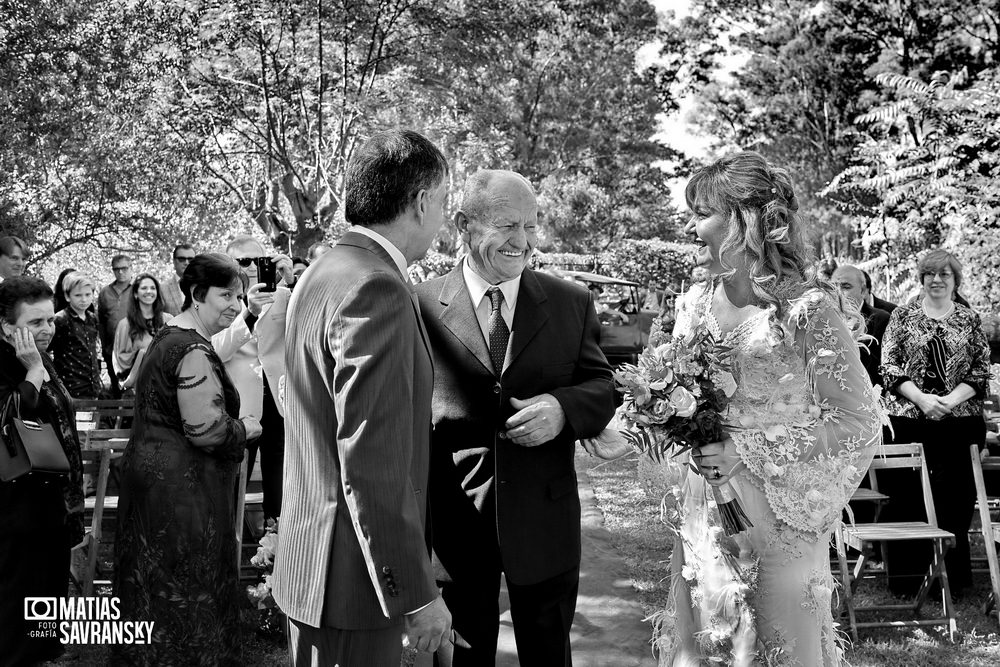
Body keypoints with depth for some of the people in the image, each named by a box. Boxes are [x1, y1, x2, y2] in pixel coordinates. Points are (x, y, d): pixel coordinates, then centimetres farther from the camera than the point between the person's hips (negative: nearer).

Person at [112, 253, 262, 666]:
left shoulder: (167, 336, 11)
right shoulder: (195, 351, -22)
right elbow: (207, 431, -27)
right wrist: (246, 428, -8)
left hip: (149, 469, 10)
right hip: (181, 486, -10)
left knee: (155, 582, 20)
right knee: (186, 586, 4)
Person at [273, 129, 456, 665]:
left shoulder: (325, 273, 10)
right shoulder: (375, 289, -22)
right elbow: (372, 463, -25)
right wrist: (415, 594, -20)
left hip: (309, 556, 10)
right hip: (352, 578, -10)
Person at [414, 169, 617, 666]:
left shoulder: (572, 303, 1)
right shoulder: (420, 306, -6)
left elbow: (602, 387, 3)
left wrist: (563, 407, -20)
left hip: (546, 523, 2)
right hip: (454, 525, -1)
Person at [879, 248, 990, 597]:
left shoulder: (971, 320, 9)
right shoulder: (903, 316, 6)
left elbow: (981, 372, 5)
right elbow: (889, 365, 0)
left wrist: (950, 400, -10)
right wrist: (921, 398, -11)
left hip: (959, 421, 1)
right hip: (907, 418, -1)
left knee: (955, 497, 2)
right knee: (905, 496, 0)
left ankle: (952, 575, 14)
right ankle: (906, 574, 11)